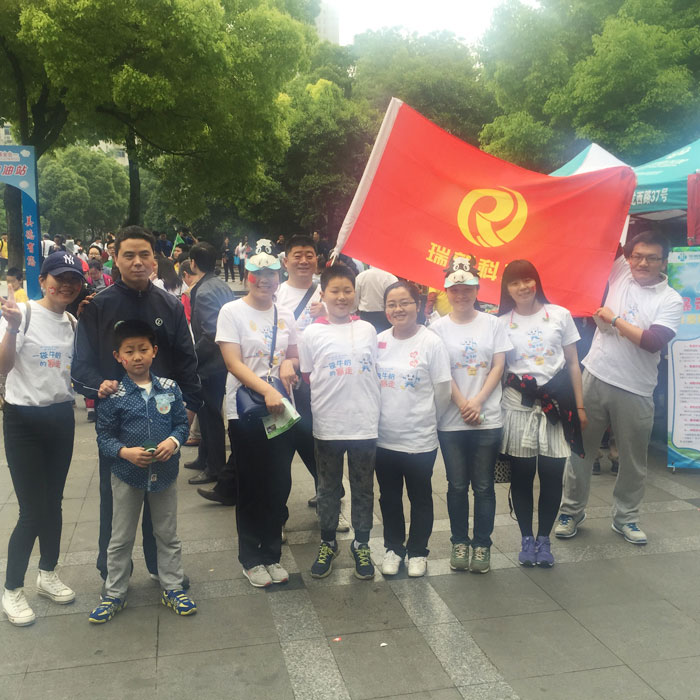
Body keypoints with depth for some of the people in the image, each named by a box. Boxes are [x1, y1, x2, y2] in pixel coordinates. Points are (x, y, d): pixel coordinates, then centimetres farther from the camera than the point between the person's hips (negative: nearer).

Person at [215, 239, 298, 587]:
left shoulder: (284, 314, 9)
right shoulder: (232, 311, -5)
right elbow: (234, 363, -13)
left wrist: (290, 363, -6)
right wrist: (267, 390, -25)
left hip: (281, 408, 4)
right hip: (245, 411, -4)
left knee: (279, 484, 9)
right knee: (252, 486, 5)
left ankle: (272, 553, 25)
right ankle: (251, 558, 22)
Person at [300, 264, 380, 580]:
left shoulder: (367, 329, 4)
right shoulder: (312, 333, -2)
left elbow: (376, 373, 11)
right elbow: (306, 376, 4)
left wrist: (374, 408, 8)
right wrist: (329, 393, -3)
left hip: (365, 423, 1)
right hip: (328, 425, -1)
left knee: (363, 489, 12)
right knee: (328, 488, 13)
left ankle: (361, 544, 28)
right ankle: (327, 543, 30)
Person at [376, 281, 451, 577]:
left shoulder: (431, 343, -12)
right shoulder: (379, 341, 0)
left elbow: (443, 391, -7)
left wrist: (425, 418, 3)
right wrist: (385, 415, 8)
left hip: (420, 439, -3)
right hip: (384, 437, 4)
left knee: (420, 498, 12)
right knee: (389, 498, 16)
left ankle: (417, 551, 30)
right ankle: (393, 548, 34)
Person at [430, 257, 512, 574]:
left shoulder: (492, 324, 4)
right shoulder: (438, 327, 1)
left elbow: (498, 367, 0)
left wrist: (477, 402, -10)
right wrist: (462, 404, -13)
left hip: (488, 419, 0)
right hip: (451, 421, 0)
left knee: (483, 485, 6)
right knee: (457, 485, 9)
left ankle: (482, 544, 19)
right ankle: (459, 542, 23)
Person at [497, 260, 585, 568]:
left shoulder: (560, 315, 3)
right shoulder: (502, 323, 3)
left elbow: (573, 364, 6)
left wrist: (579, 406, 3)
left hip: (557, 404, 0)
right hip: (518, 406, 0)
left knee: (552, 475, 3)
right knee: (521, 476, 6)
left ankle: (544, 539, 20)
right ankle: (526, 539, 22)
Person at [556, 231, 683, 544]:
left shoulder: (671, 301, -4)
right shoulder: (620, 273, 5)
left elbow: (653, 342, -17)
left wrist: (614, 320, -12)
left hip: (635, 391, -2)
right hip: (595, 378, 2)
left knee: (633, 459, 10)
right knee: (581, 448, 8)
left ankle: (625, 517, 29)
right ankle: (571, 511, 22)